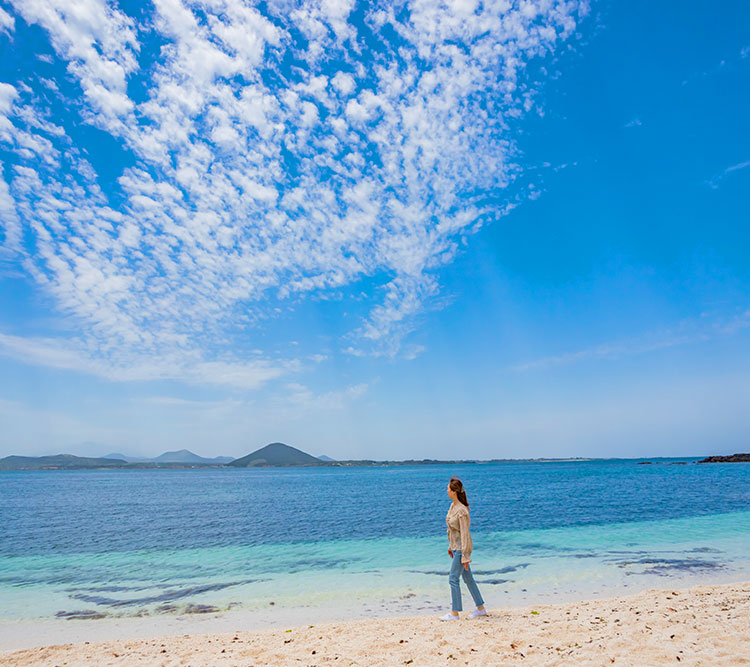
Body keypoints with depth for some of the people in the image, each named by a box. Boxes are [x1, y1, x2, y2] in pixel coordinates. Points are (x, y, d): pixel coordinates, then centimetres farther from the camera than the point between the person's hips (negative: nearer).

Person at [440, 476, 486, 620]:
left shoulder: (462, 511, -25)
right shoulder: (453, 506, 3)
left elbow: (465, 534, -22)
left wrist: (465, 556, -18)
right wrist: (450, 546, 19)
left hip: (462, 548, -9)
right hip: (456, 546, 9)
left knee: (453, 579, -1)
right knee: (468, 578, 17)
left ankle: (454, 613, 11)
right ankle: (480, 608, 28)